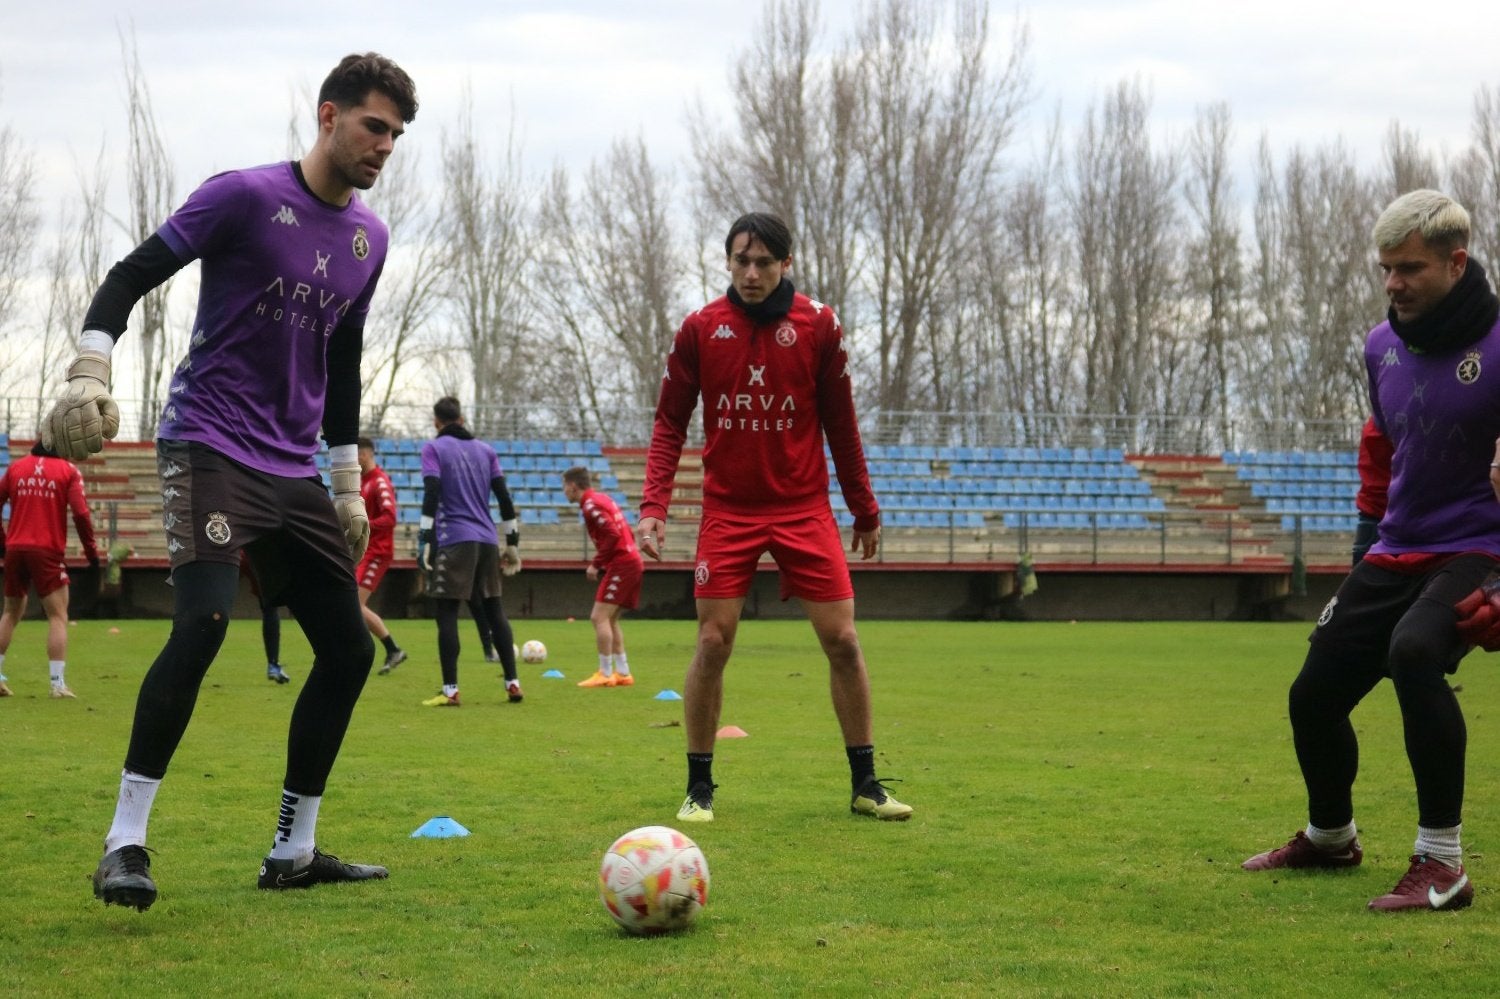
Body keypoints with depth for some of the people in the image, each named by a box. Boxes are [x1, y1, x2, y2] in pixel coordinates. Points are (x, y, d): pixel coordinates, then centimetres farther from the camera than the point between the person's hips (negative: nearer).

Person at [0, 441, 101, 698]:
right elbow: (80, 513, -10)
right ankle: (58, 684, -8)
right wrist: (91, 549, 0)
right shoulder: (68, 471, -1)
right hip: (48, 551, -4)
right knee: (58, 616, 1)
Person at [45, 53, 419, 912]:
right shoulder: (245, 196, -8)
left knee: (349, 649, 3)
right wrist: (90, 372, -21)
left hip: (294, 470, 7)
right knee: (203, 624, -23)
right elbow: (133, 276, -8)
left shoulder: (369, 238, 12)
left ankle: (293, 852, 14)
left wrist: (348, 485, 21)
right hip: (210, 446, -7)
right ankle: (125, 843, -16)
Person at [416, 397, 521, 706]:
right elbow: (504, 498, 12)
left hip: (453, 540, -5)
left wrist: (425, 540, -12)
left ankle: (450, 691, -9)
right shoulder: (485, 450, 15)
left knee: (447, 613, -3)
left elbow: (432, 495, -11)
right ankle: (513, 684, 11)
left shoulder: (433, 448, 0)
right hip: (487, 541, 5)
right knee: (494, 610, 12)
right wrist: (513, 542, 17)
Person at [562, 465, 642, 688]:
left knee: (600, 618, -9)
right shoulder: (603, 499, 17)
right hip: (631, 562, 10)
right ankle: (623, 673, 14)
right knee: (608, 620, 14)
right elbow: (627, 534, 19)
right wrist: (601, 563, 16)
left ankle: (605, 674, -10)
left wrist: (596, 564, -14)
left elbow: (613, 534, -21)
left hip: (620, 565, -10)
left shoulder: (590, 505, -11)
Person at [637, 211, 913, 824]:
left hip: (804, 509, 0)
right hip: (728, 512, 0)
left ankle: (865, 784, 10)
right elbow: (670, 424, 1)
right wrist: (653, 506, -10)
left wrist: (864, 510, 8)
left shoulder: (817, 325, -2)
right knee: (712, 643, -5)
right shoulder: (701, 329, -2)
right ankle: (699, 789, 8)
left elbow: (840, 423, 5)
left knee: (842, 641, -2)